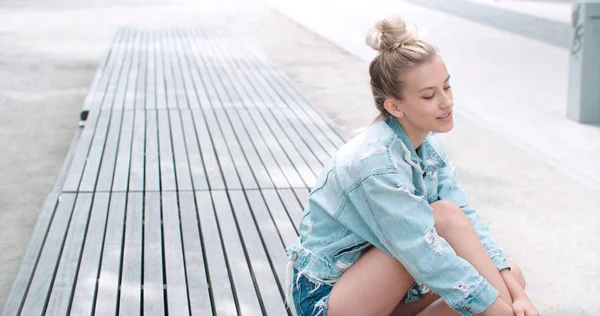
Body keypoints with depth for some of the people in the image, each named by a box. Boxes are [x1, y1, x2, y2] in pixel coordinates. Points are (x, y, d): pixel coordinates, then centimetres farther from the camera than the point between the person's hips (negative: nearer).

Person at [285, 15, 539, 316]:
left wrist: (514, 291, -16)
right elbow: (432, 263, -30)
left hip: (378, 287, 9)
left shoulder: (426, 142, -2)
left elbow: (468, 220, -6)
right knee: (445, 215, -26)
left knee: (511, 276, -4)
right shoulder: (377, 164, -28)